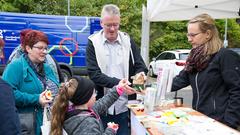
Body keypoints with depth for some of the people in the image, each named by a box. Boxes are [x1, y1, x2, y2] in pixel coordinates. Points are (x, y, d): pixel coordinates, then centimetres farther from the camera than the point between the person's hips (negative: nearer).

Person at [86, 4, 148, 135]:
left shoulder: (127, 40, 4)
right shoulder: (93, 42, -2)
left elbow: (141, 67, 5)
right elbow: (93, 73, -11)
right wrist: (118, 83, -24)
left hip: (124, 105, 2)